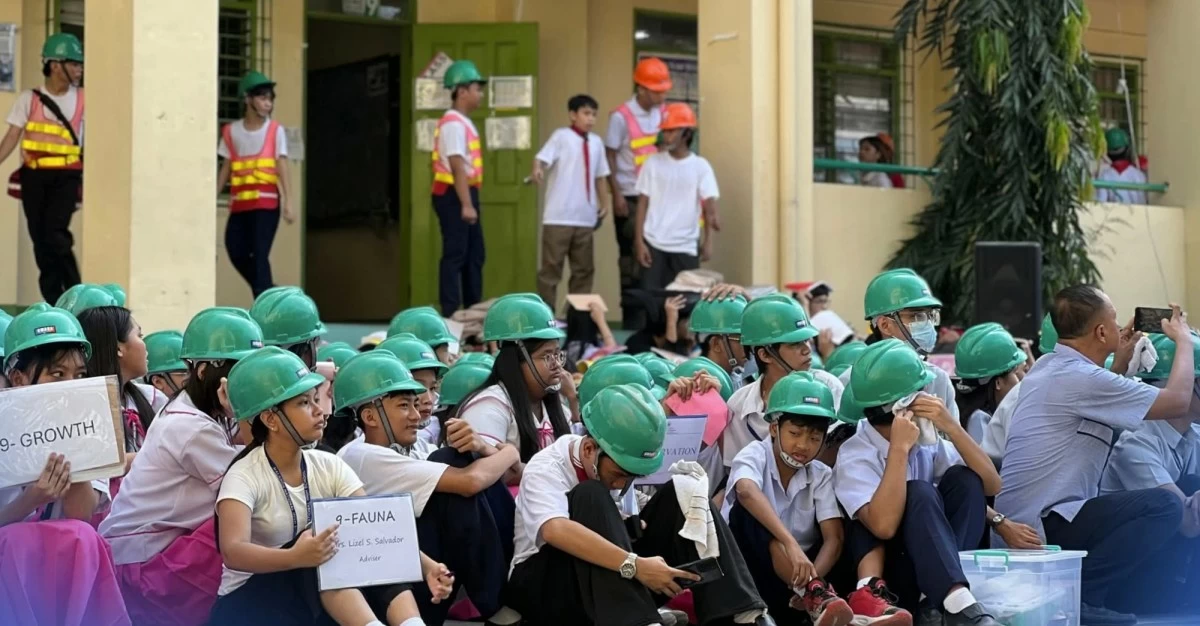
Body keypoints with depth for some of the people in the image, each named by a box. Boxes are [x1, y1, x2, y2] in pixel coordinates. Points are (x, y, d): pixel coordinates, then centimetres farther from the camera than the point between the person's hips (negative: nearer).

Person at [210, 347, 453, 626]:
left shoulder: (329, 467, -1)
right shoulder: (244, 476, -17)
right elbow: (233, 552, -34)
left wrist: (426, 566, -29)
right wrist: (295, 557, -53)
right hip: (251, 601, -5)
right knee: (337, 537, -30)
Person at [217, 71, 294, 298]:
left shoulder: (275, 130, 1)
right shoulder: (231, 131, 8)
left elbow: (282, 166, -5)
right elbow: (226, 168, 11)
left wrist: (288, 201, -15)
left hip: (266, 202, -3)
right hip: (239, 203, 3)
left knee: (259, 254, -11)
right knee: (236, 252, -2)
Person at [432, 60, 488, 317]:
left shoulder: (464, 122, 17)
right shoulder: (453, 123, -15)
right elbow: (457, 166, -21)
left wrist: (471, 201, 16)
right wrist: (466, 204, -25)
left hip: (465, 193, 10)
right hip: (453, 194, -10)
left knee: (474, 255, 12)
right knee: (455, 255, -8)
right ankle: (450, 315, -7)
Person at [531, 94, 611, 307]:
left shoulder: (596, 142, 12)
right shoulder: (561, 136, -4)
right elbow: (542, 157, -17)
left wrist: (602, 203, 15)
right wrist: (538, 169, -38)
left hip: (585, 217, 6)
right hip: (559, 216, -6)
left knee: (584, 268, 10)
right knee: (552, 266, -2)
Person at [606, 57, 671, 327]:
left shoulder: (662, 113, 6)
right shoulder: (621, 117, -7)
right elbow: (610, 156, -4)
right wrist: (617, 195, -9)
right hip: (630, 197, -4)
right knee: (632, 256, 2)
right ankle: (632, 314, 9)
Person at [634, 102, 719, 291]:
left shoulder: (700, 166, 1)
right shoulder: (653, 163, 3)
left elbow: (710, 207, -4)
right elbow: (642, 204, 4)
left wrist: (708, 241, -16)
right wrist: (639, 241, -3)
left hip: (686, 247, 0)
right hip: (653, 243, 0)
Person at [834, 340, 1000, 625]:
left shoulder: (927, 438, 2)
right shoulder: (855, 457, -14)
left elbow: (991, 485, -5)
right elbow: (884, 526, -31)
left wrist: (952, 428, -16)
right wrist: (900, 448, -28)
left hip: (932, 566, 6)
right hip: (885, 571, -6)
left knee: (963, 479, -14)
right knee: (919, 492, -28)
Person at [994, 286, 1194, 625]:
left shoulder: (1047, 367, 12)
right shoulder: (1081, 378, -17)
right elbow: (1176, 400, -12)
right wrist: (1183, 340, 4)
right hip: (1044, 525, -10)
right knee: (1163, 505, -17)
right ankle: (1080, 594, -17)